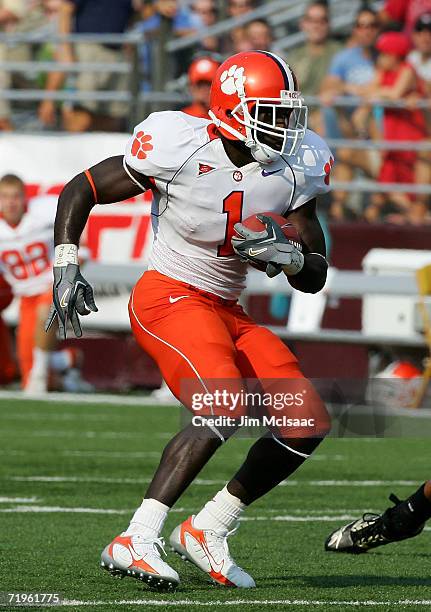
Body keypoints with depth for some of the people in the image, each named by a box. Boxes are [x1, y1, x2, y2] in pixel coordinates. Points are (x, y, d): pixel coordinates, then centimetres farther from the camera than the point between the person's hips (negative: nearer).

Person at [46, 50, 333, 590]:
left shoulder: (293, 171, -2)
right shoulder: (180, 150, -17)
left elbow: (315, 278, 4)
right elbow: (80, 190, -5)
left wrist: (288, 257, -18)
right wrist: (66, 266, -15)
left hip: (227, 312, 7)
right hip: (168, 298, -7)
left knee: (308, 423, -1)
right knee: (225, 406, -30)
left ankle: (206, 531, 11)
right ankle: (135, 542, -29)